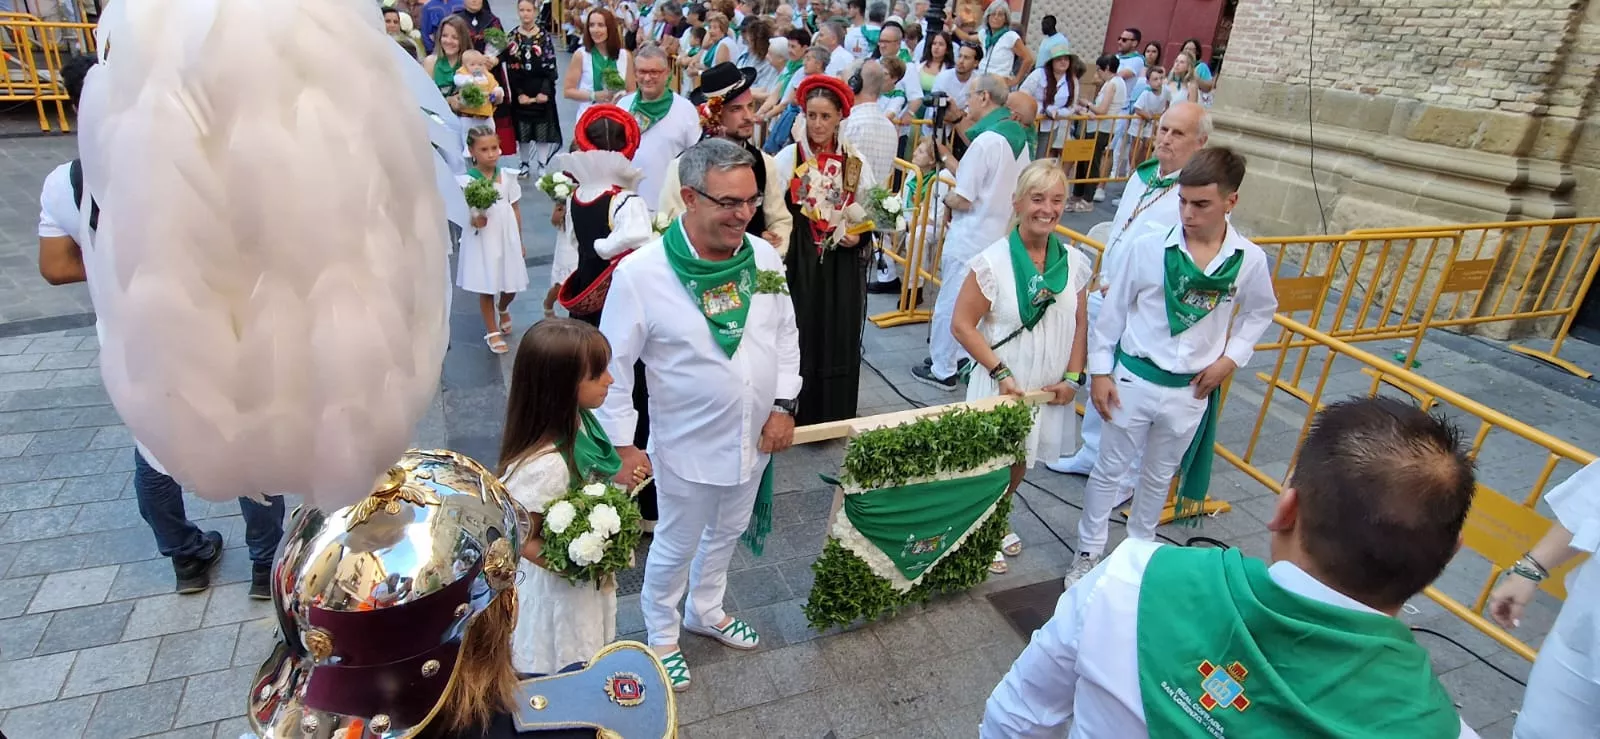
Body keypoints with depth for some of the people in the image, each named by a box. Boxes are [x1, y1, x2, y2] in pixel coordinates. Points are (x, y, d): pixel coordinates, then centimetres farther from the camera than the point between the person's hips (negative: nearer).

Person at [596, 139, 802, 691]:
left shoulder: (764, 258, -9)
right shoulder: (641, 273, -22)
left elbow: (786, 335, 4)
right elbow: (613, 365, -14)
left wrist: (784, 405, -2)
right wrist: (622, 445, -11)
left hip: (755, 436, 5)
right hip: (688, 445, -5)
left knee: (727, 533, 26)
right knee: (677, 546, 17)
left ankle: (706, 612, 54)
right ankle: (661, 635, 45)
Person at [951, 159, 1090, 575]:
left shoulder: (1074, 263, -3)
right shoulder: (994, 261, -18)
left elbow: (1080, 324, 6)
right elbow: (962, 325, -16)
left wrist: (1073, 377, -3)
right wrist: (1001, 372, -19)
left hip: (1048, 388, 5)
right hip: (1002, 384, -5)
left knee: (1020, 462, 21)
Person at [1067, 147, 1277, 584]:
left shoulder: (1249, 260, -8)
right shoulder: (1148, 247, -14)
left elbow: (1260, 313, 12)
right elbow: (1113, 311, -6)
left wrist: (1231, 358, -1)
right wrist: (1100, 371, -6)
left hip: (1190, 390, 2)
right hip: (1133, 378, -2)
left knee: (1160, 475, 19)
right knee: (1110, 469, 10)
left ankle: (1139, 548, 40)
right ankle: (1089, 551, 26)